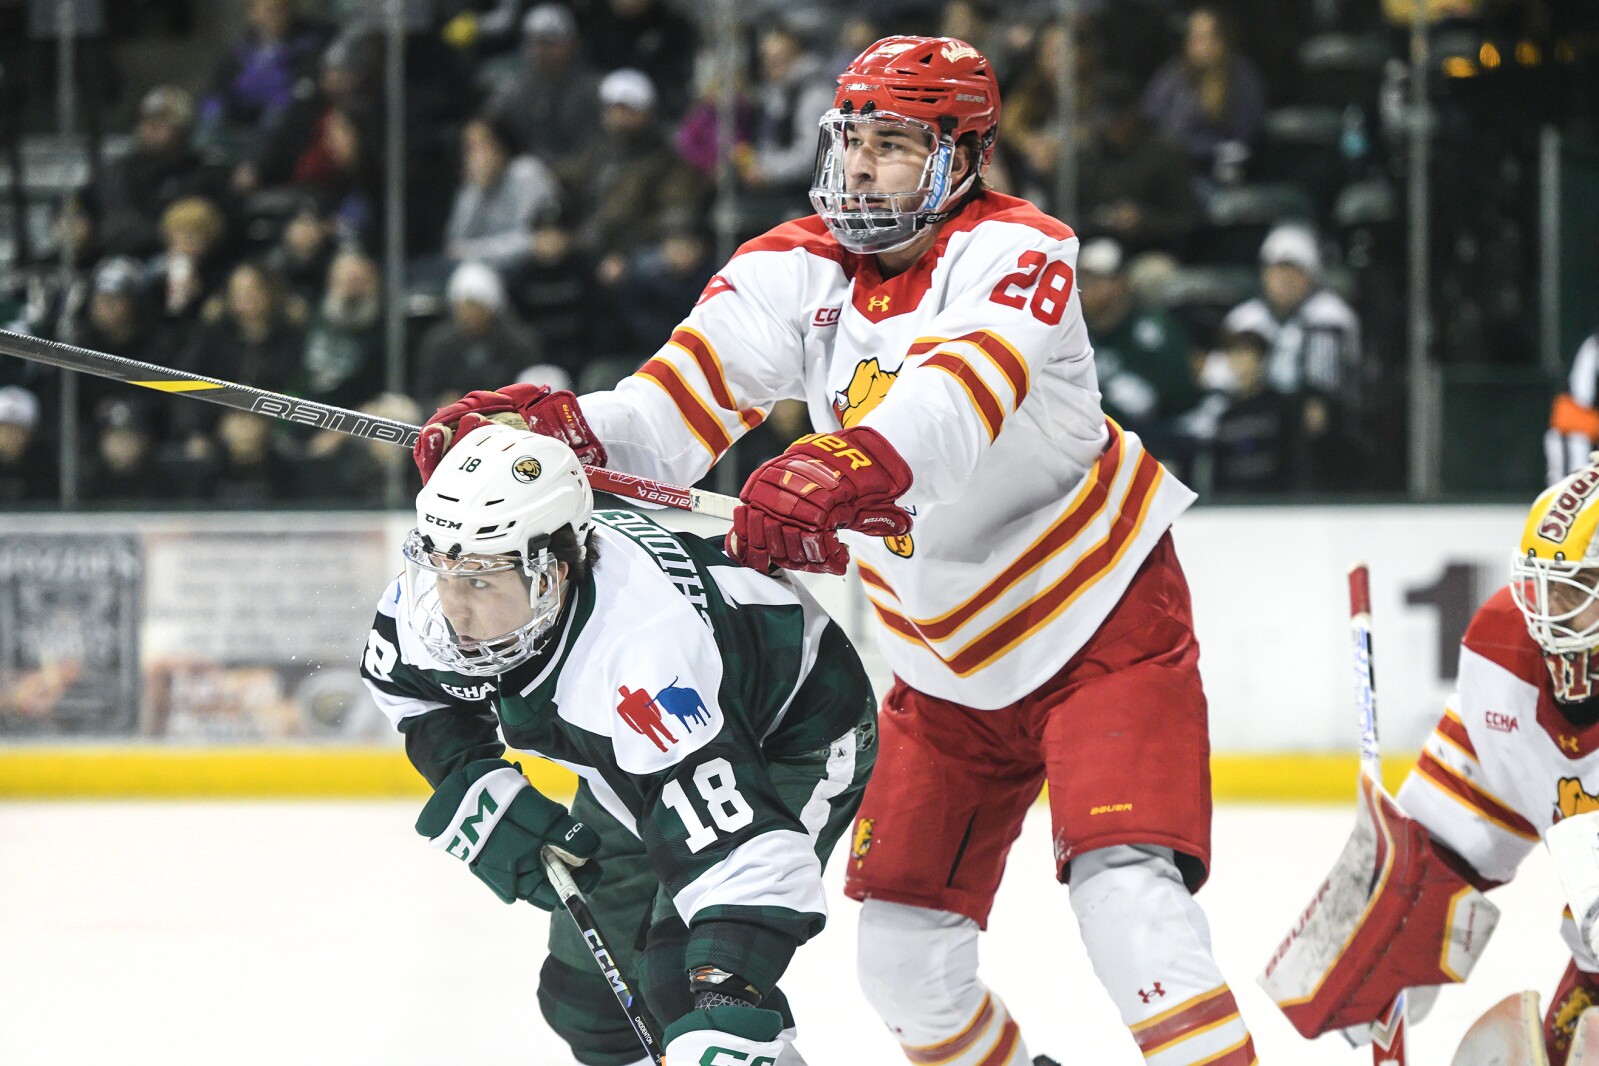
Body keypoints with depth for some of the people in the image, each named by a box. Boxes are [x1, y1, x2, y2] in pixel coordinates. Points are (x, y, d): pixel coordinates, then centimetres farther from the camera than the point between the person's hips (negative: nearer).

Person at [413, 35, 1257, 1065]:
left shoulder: (1014, 252, -21)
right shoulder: (795, 271, -5)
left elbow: (959, 395, -42)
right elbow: (678, 408, -15)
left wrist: (842, 470, -60)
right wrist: (560, 428, -36)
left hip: (1102, 625, -6)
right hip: (948, 666, 6)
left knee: (1126, 885, -24)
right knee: (903, 946, 5)